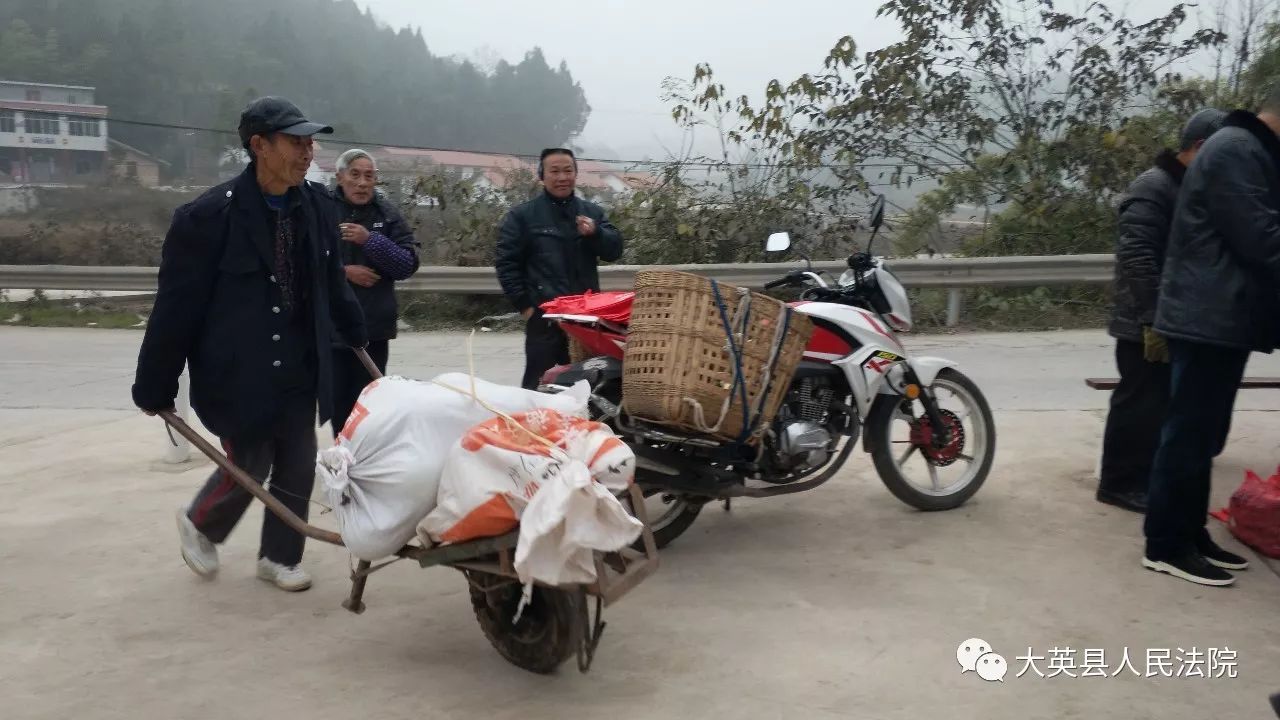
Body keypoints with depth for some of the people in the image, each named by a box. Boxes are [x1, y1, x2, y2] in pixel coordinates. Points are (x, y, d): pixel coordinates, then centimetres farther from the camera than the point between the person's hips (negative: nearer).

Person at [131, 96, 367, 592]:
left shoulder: (317, 206, -2)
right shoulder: (209, 215, -17)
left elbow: (331, 281, 13)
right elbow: (176, 306, -14)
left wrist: (355, 334, 20)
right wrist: (155, 388, -10)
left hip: (299, 368, 5)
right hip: (238, 372, -5)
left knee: (298, 468, 8)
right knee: (248, 467, 4)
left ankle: (279, 556, 29)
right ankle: (199, 523, 36)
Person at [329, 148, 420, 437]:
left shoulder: (388, 214, 3)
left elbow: (409, 264, -5)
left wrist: (370, 240, -15)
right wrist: (342, 271, -15)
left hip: (374, 326, 0)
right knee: (338, 400, 7)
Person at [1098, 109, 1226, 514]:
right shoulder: (1153, 188, -17)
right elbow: (1136, 258, -25)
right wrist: (1152, 321, -27)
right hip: (1147, 326, -9)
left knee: (1161, 403, 15)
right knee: (1141, 403, -3)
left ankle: (1145, 475, 26)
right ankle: (1120, 483, 6)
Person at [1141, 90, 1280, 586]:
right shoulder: (1236, 150, -13)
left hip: (1221, 318, 10)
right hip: (1210, 319, -10)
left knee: (1200, 435, 13)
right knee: (1190, 435, -6)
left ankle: (1189, 533, 20)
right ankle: (1166, 545, 1)